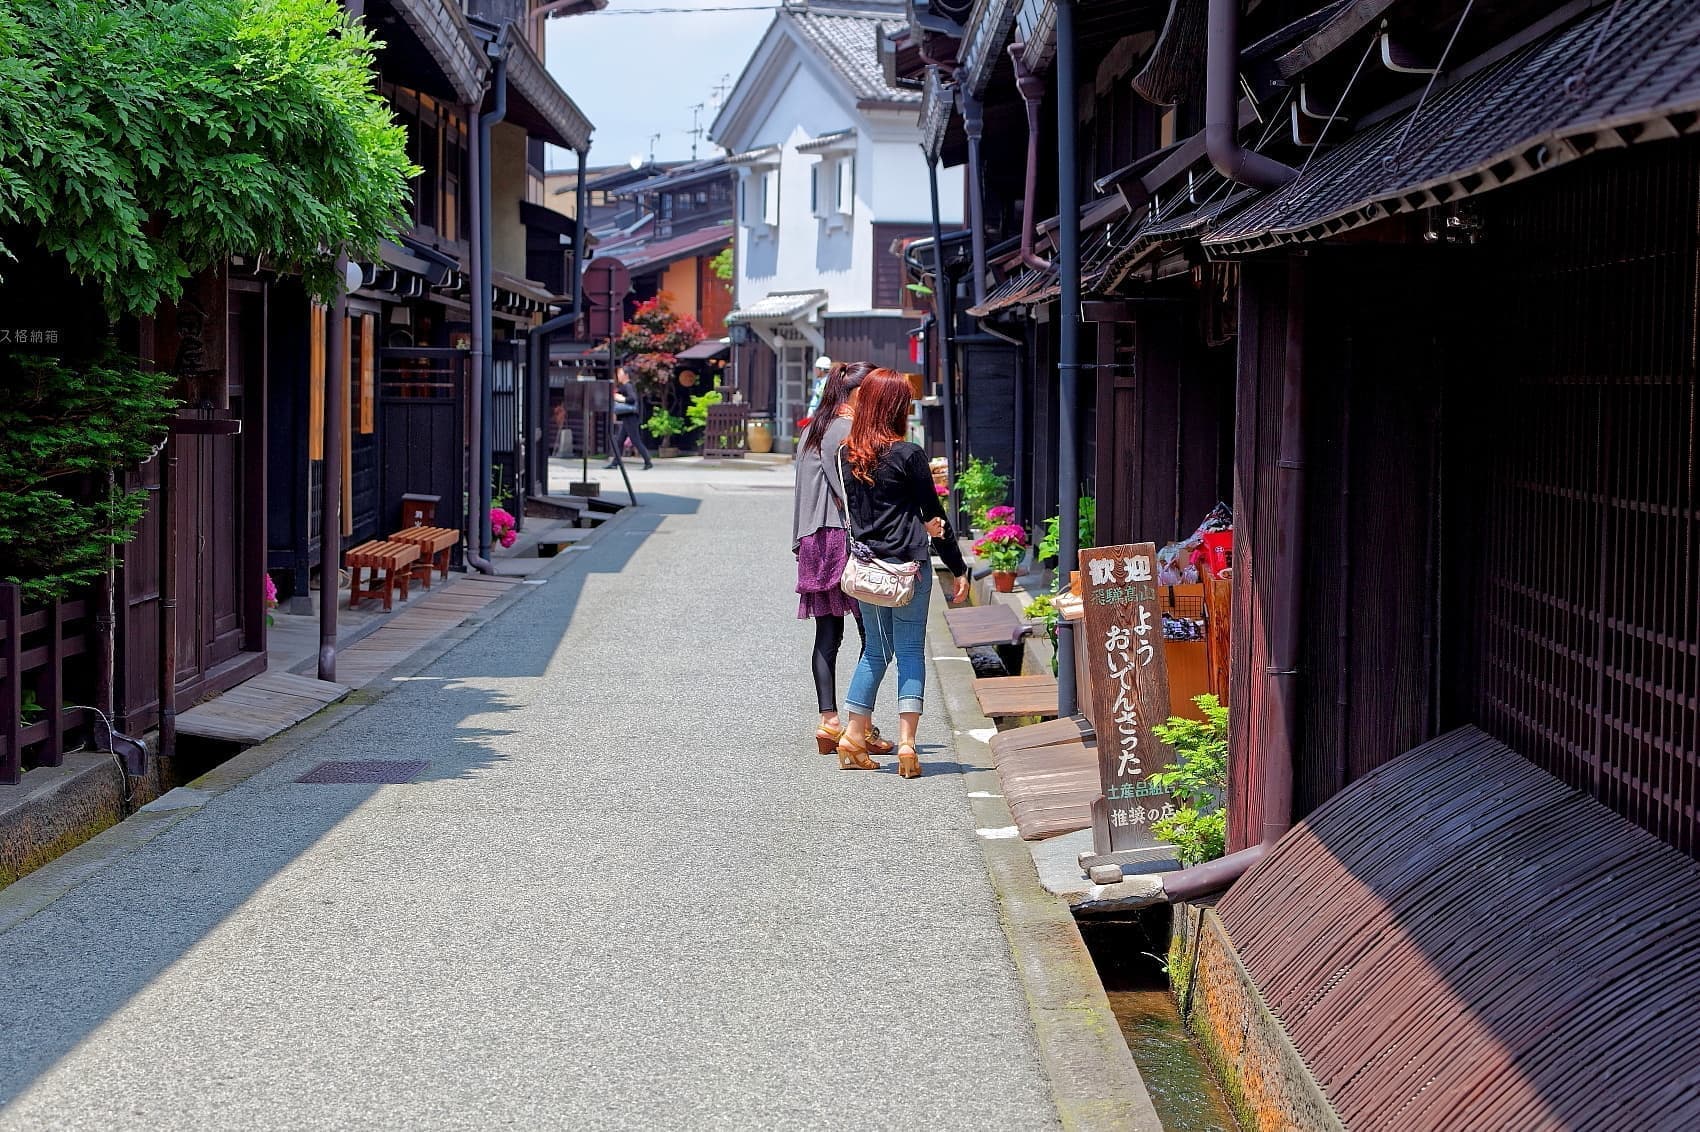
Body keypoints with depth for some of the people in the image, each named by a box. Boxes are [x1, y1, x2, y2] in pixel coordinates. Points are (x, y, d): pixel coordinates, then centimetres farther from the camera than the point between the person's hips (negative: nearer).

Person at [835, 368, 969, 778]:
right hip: (908, 565, -5)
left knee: (876, 649, 17)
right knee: (910, 651, 3)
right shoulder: (908, 455, -11)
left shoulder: (848, 454, 4)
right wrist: (959, 568, 2)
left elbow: (850, 510, 10)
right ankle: (906, 744, -5)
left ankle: (853, 738, 17)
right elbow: (934, 514, -5)